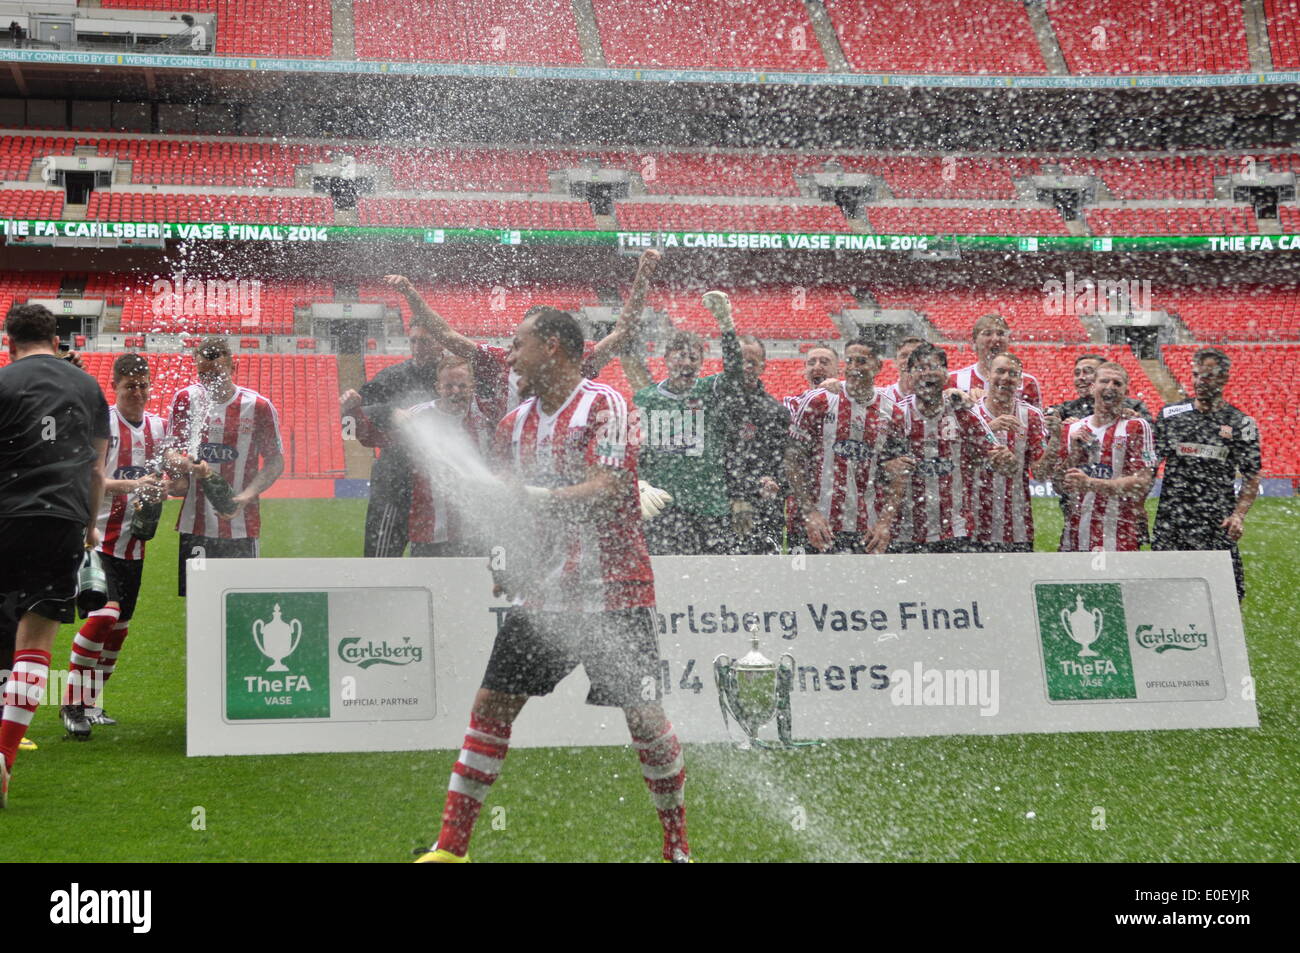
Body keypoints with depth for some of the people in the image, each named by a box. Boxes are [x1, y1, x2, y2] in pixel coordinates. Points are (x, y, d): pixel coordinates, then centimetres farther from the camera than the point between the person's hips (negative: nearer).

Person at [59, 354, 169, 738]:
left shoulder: (159, 426, 10)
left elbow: (163, 475, 18)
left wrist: (161, 487, -6)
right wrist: (132, 484, -30)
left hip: (134, 539, 7)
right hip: (99, 535, -7)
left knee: (120, 623, 10)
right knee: (105, 613, -19)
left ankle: (91, 702, 23)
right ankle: (72, 703, -10)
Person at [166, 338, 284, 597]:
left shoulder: (258, 406, 0)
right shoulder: (186, 399, 6)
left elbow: (276, 462, 3)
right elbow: (170, 454, 7)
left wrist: (246, 497, -12)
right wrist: (189, 465, -17)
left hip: (241, 526, -2)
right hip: (195, 523, 2)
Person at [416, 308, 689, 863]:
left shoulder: (602, 405, -10)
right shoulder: (514, 423, 11)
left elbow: (604, 491, -20)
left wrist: (534, 497, -30)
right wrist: (505, 557, -3)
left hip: (613, 591, -6)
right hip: (542, 591, 6)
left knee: (644, 718, -4)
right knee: (491, 706, 1)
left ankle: (678, 844, 14)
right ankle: (451, 846, 7)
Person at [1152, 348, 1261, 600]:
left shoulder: (1240, 423, 5)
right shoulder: (1170, 415, 10)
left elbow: (1252, 478, 4)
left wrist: (1239, 515, -11)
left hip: (1217, 523, -2)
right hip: (1170, 520, 2)